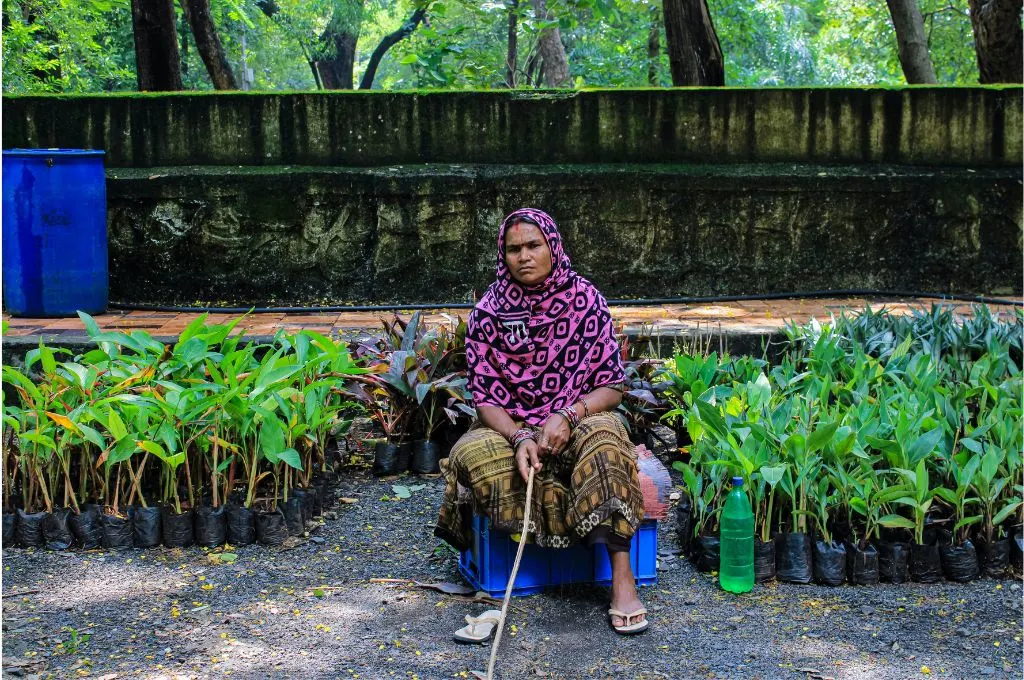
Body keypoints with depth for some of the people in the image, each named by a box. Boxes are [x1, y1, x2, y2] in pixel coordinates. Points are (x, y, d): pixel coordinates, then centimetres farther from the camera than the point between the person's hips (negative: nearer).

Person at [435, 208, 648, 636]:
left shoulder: (585, 300, -4)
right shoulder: (489, 311, -4)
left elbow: (612, 386, -4)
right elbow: (486, 396, -6)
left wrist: (568, 416, -22)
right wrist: (519, 438, -24)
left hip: (575, 423, -1)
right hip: (511, 428, 1)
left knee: (603, 438, -36)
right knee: (473, 454, -32)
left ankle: (622, 576, -37)